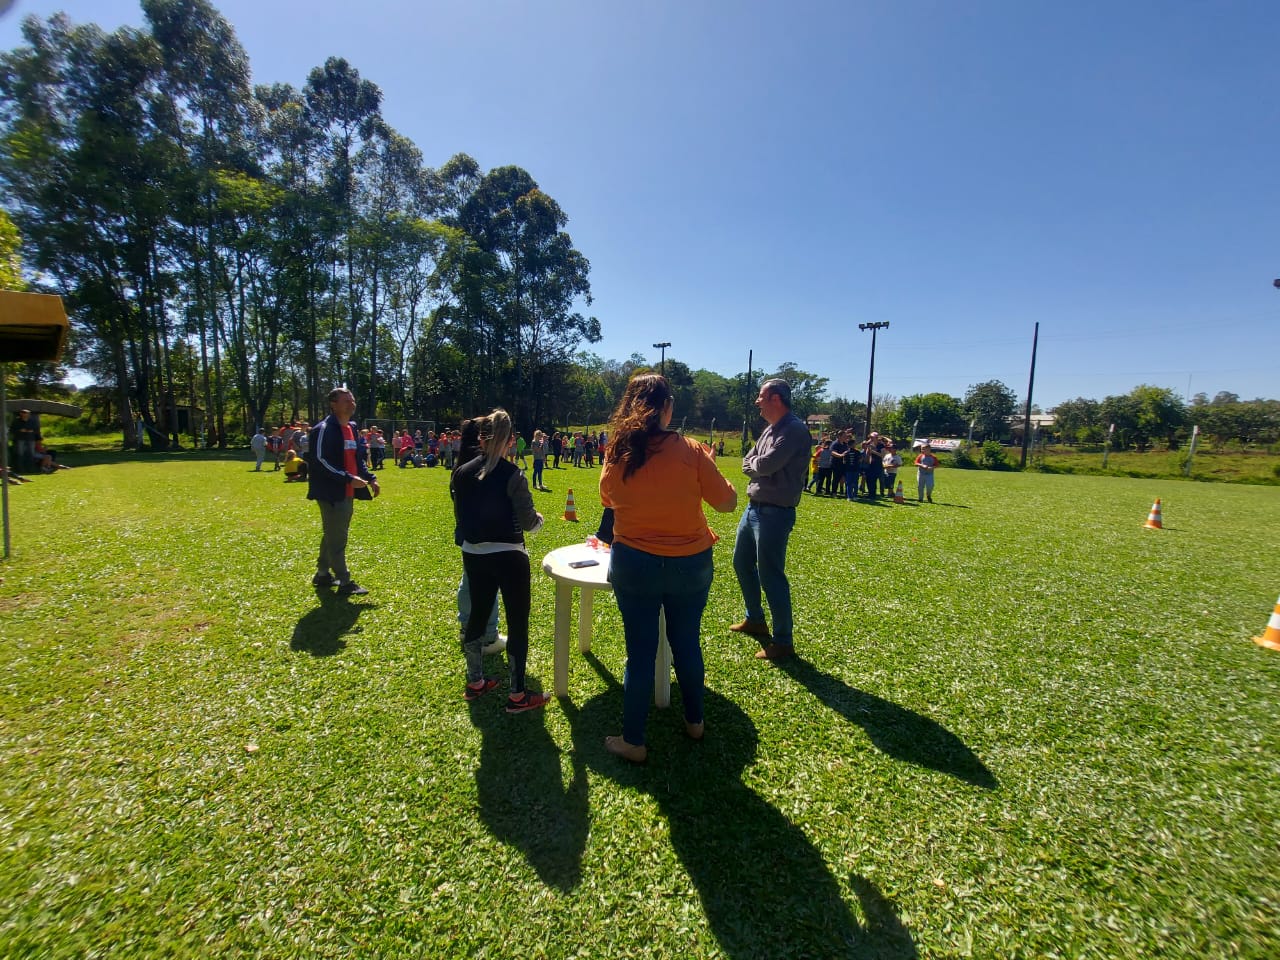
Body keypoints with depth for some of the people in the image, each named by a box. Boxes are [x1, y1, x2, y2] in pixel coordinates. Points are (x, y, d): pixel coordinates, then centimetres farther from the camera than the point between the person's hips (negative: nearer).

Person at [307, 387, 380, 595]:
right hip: (332, 493, -9)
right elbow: (320, 461, -20)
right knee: (337, 537, -3)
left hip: (348, 493, 9)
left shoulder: (351, 428, 14)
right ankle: (345, 582, 3)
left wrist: (370, 478, 8)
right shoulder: (324, 429, -13)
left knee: (333, 535, 19)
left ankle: (323, 574, 33)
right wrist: (349, 478, -24)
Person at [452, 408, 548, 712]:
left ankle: (475, 682, 36)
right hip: (508, 556, -6)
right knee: (518, 621, 6)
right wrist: (539, 519, 6)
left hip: (473, 555, 6)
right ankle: (517, 695, 14)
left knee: (477, 614, 20)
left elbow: (460, 517, 7)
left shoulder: (462, 473, 0)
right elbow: (528, 522, -15)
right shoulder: (512, 474, -17)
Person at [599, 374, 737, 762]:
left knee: (640, 652, 12)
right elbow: (728, 501, -7)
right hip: (690, 565, 0)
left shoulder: (616, 454, -7)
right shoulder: (690, 451, -14)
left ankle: (633, 742, 25)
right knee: (687, 644, 19)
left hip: (633, 565, 1)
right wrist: (707, 464, 8)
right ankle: (694, 721, 41)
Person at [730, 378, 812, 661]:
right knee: (742, 563, 20)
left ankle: (783, 641, 13)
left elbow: (767, 464, -25)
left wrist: (753, 462, -4)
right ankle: (755, 620, 39)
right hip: (754, 507, 10)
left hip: (774, 513, -10)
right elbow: (747, 464, 10)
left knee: (770, 576, -3)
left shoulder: (794, 429, -17)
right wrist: (758, 465, -11)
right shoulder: (770, 429, 13)